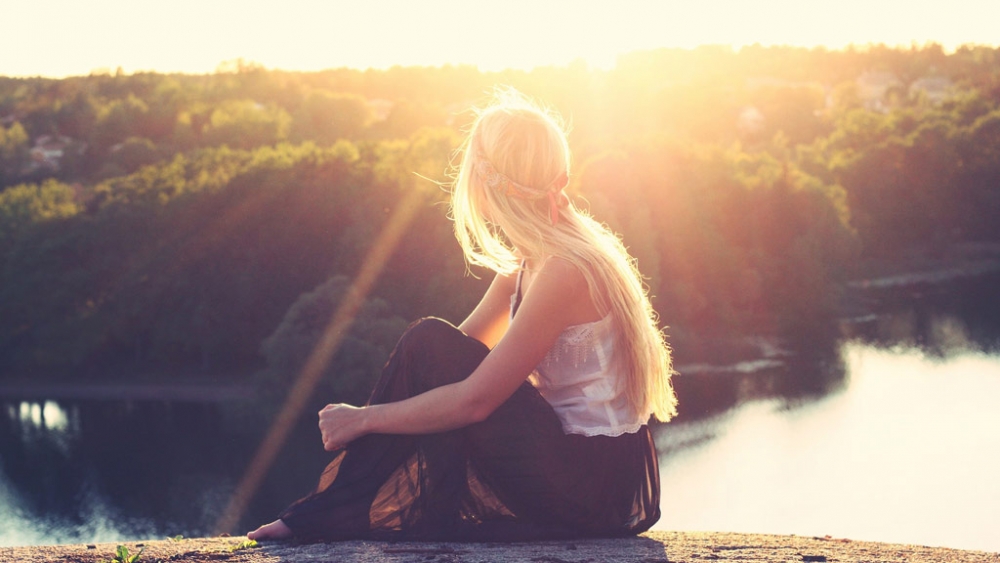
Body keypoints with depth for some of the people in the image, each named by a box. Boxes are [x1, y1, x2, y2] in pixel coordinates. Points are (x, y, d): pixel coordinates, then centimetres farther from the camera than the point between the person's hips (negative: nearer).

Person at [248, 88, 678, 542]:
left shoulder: (565, 269, -21)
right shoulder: (529, 261, 9)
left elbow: (474, 399, -21)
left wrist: (362, 419, -12)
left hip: (602, 485, -9)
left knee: (431, 344, -14)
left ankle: (336, 511, -5)